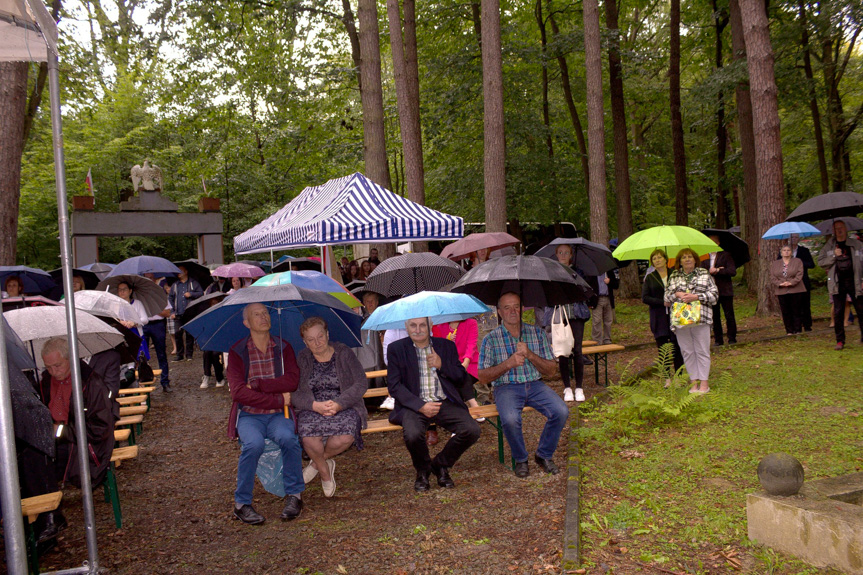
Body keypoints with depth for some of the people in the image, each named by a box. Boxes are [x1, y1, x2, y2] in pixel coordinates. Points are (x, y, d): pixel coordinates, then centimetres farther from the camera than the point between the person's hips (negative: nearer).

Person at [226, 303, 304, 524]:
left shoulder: (283, 347, 9)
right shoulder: (237, 352, 2)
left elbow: (293, 380, -6)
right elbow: (238, 392, -11)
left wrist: (257, 384, -14)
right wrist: (278, 400, -15)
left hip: (278, 414, 1)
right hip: (249, 415, -1)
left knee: (287, 438, -31)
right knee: (254, 444, -32)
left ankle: (294, 495, -11)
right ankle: (241, 503, -13)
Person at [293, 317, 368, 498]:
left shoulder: (344, 353, 6)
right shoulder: (301, 360, 9)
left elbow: (361, 383, -3)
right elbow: (293, 393, -2)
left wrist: (339, 404, -19)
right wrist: (315, 405, -21)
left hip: (345, 407, 0)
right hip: (312, 408, 1)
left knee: (346, 436, -33)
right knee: (309, 436, -33)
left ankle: (317, 462, 1)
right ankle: (325, 471, -1)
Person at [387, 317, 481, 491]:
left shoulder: (446, 346, 11)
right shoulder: (396, 349, 4)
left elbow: (462, 378, 10)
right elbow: (394, 385, -4)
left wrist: (441, 365, -9)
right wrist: (420, 405, -17)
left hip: (444, 403, 3)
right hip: (415, 405, -2)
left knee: (472, 430, -21)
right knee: (413, 434, -33)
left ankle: (441, 465, 7)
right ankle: (422, 470, 3)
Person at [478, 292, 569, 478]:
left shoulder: (537, 333, 9)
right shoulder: (491, 339, 3)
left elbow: (552, 370, 5)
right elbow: (482, 376, -1)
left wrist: (530, 355, -11)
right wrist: (508, 363, -15)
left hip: (535, 385, 3)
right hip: (506, 387, -2)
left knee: (561, 412, -24)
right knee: (510, 419, -33)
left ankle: (544, 455, 1)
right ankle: (520, 459, -3)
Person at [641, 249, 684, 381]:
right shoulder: (649, 278, 6)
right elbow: (644, 298, -1)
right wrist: (663, 302, -13)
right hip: (658, 317, 0)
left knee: (677, 346, -1)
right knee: (662, 347, 1)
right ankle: (667, 378, 9)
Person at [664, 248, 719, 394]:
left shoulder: (704, 274, 6)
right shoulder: (674, 276, 13)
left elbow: (714, 294, 1)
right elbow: (667, 296, 13)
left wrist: (696, 297, -12)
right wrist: (677, 295, -7)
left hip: (701, 319, -2)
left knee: (702, 351, 0)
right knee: (687, 352, 5)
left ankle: (704, 382, 8)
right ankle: (694, 382, 13)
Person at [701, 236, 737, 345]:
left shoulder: (726, 255, 2)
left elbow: (733, 271, -10)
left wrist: (717, 271, -12)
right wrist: (710, 272, -16)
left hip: (725, 291, -3)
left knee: (729, 316, 0)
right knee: (714, 317, 6)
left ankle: (732, 338, 11)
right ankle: (718, 339, 14)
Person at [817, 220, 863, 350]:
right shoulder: (828, 246, 9)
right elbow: (821, 261, 4)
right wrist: (834, 256, -10)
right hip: (837, 283, 0)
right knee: (838, 312, 0)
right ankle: (840, 340, 7)